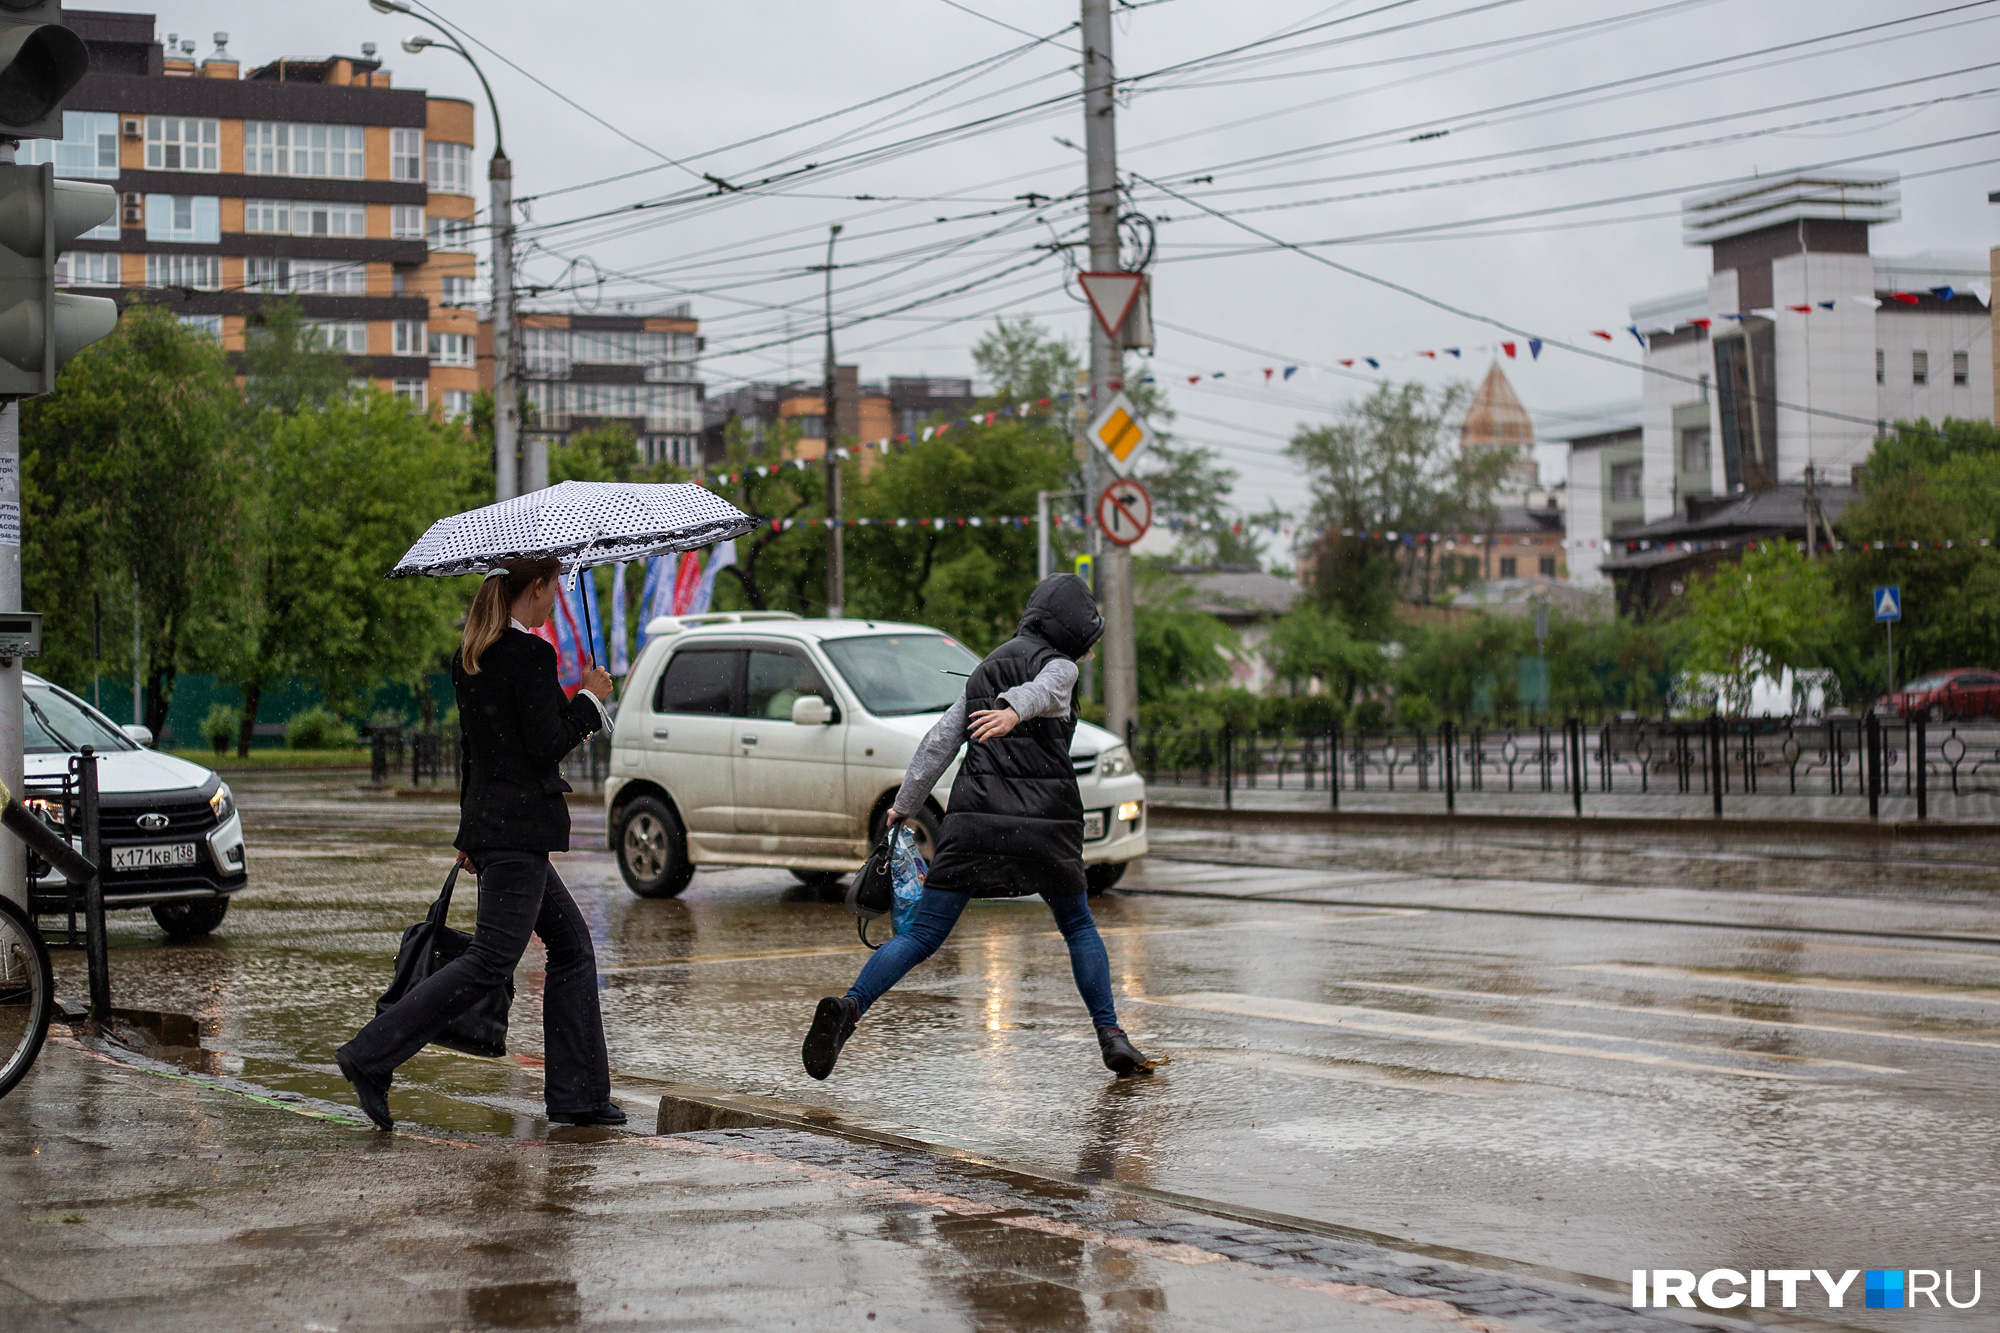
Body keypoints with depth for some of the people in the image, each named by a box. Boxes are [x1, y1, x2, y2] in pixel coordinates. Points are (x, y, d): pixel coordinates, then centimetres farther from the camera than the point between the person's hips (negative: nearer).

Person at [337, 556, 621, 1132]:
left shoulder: (471, 657, 13)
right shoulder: (530, 654, -14)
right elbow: (546, 745, -17)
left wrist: (472, 830, 25)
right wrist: (589, 698, -2)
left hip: (488, 823, 10)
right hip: (519, 829, -10)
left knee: (572, 944, 13)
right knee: (492, 958, -9)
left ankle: (578, 1095, 13)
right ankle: (370, 1059, -12)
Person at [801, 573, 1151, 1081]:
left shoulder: (986, 671, 22)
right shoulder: (1058, 665, 3)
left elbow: (939, 741, 19)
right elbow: (1038, 691, -21)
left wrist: (903, 806, 23)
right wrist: (1014, 711, -43)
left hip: (972, 818, 4)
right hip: (1043, 825, -4)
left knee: (922, 935, -1)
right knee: (1078, 926, 17)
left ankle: (848, 1007, -21)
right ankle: (1111, 1036, 11)